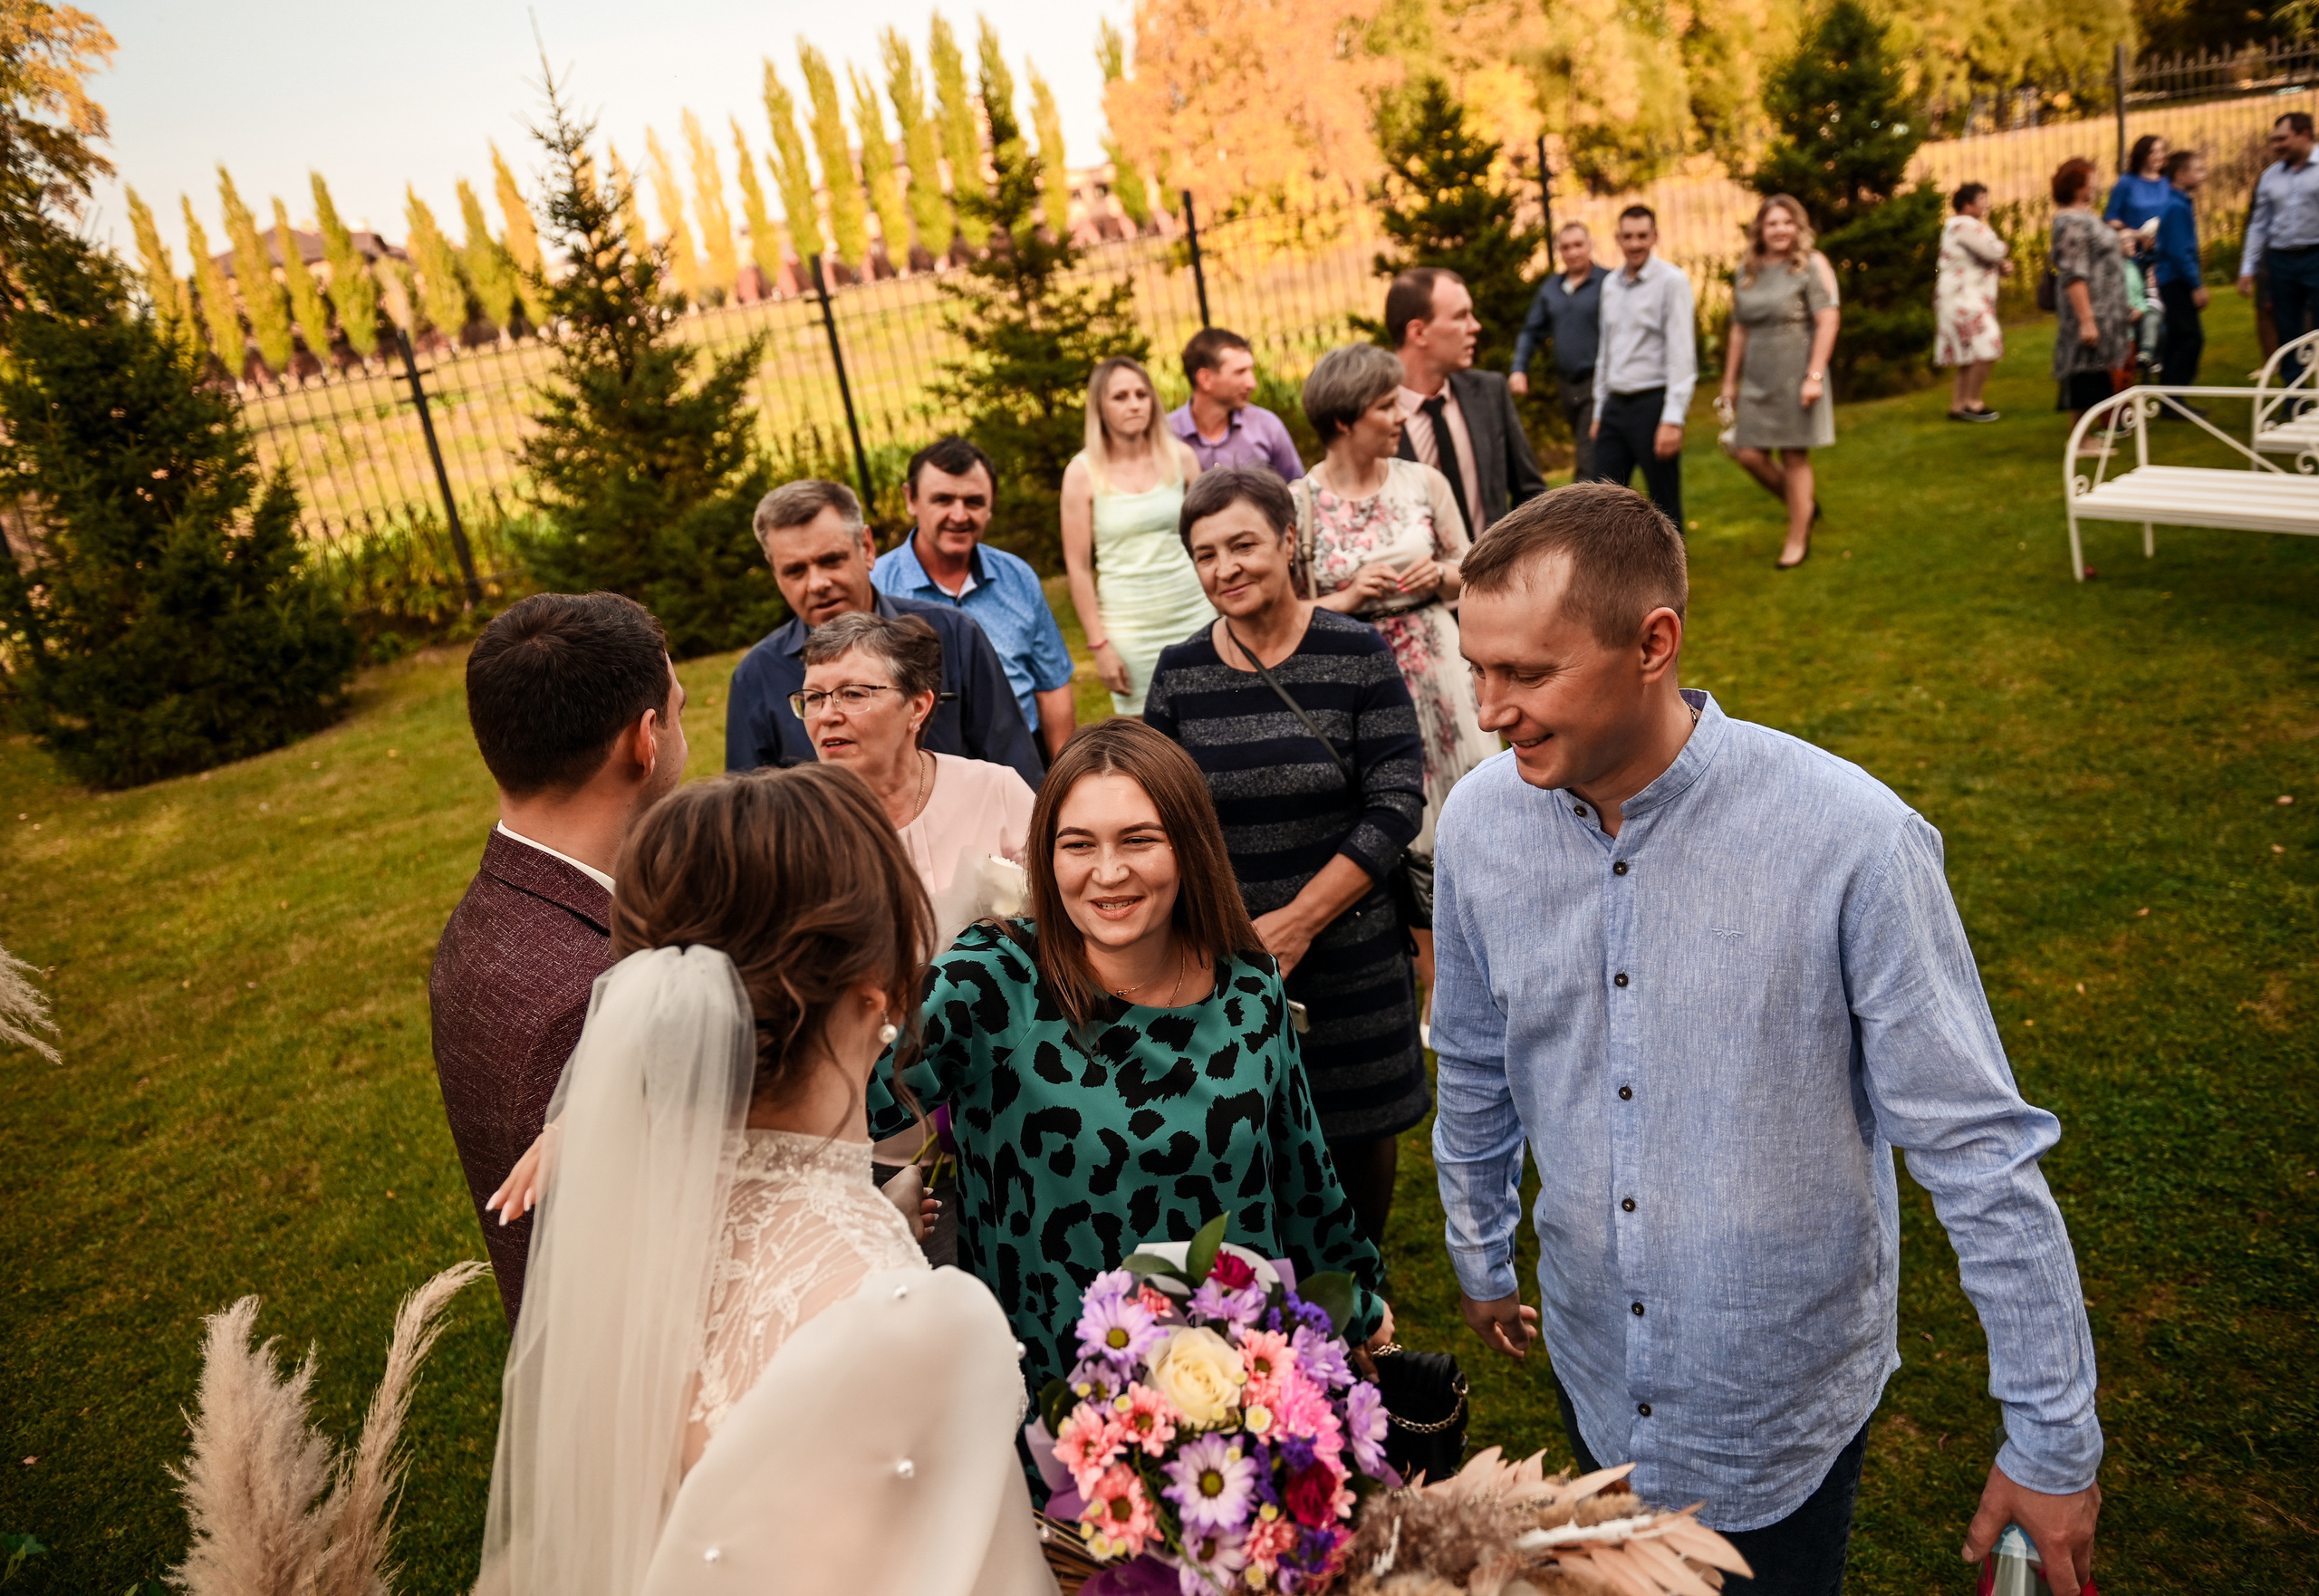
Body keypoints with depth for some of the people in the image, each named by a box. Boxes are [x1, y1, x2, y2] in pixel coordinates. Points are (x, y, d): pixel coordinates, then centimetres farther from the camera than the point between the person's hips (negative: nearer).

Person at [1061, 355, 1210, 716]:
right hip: (1131, 628, -2)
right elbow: (1078, 566, -3)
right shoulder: (1083, 472, -4)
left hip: (1194, 614, 2)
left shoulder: (1179, 456, 4)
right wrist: (1098, 644, -6)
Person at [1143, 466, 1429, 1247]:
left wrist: (1296, 922, -16)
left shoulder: (1357, 654, -7)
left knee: (1362, 1132, 13)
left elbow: (1397, 804, -11)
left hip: (1348, 951, -1)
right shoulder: (1180, 672, 1)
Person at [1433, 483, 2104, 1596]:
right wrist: (1480, 1260, 17)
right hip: (1595, 1373, 4)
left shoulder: (1850, 839, -25)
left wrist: (2053, 1442, -10)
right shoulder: (1479, 822, -12)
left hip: (1788, 1407, -3)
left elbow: (1980, 1150, -17)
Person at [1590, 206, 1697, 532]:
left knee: (1665, 505, 1)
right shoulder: (1610, 284, 13)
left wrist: (1673, 419, -18)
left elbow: (1682, 354, -11)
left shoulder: (1672, 281, -6)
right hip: (1615, 405, 6)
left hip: (1653, 404, -6)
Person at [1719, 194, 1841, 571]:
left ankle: (1798, 541, 12)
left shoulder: (1812, 265, -4)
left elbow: (1828, 320, -10)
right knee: (1748, 453, 0)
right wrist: (1730, 380, 14)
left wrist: (1815, 375, -18)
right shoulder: (1747, 272, 11)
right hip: (1757, 380, 5)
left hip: (1795, 375, -5)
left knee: (1794, 457, 0)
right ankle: (1804, 505, 26)